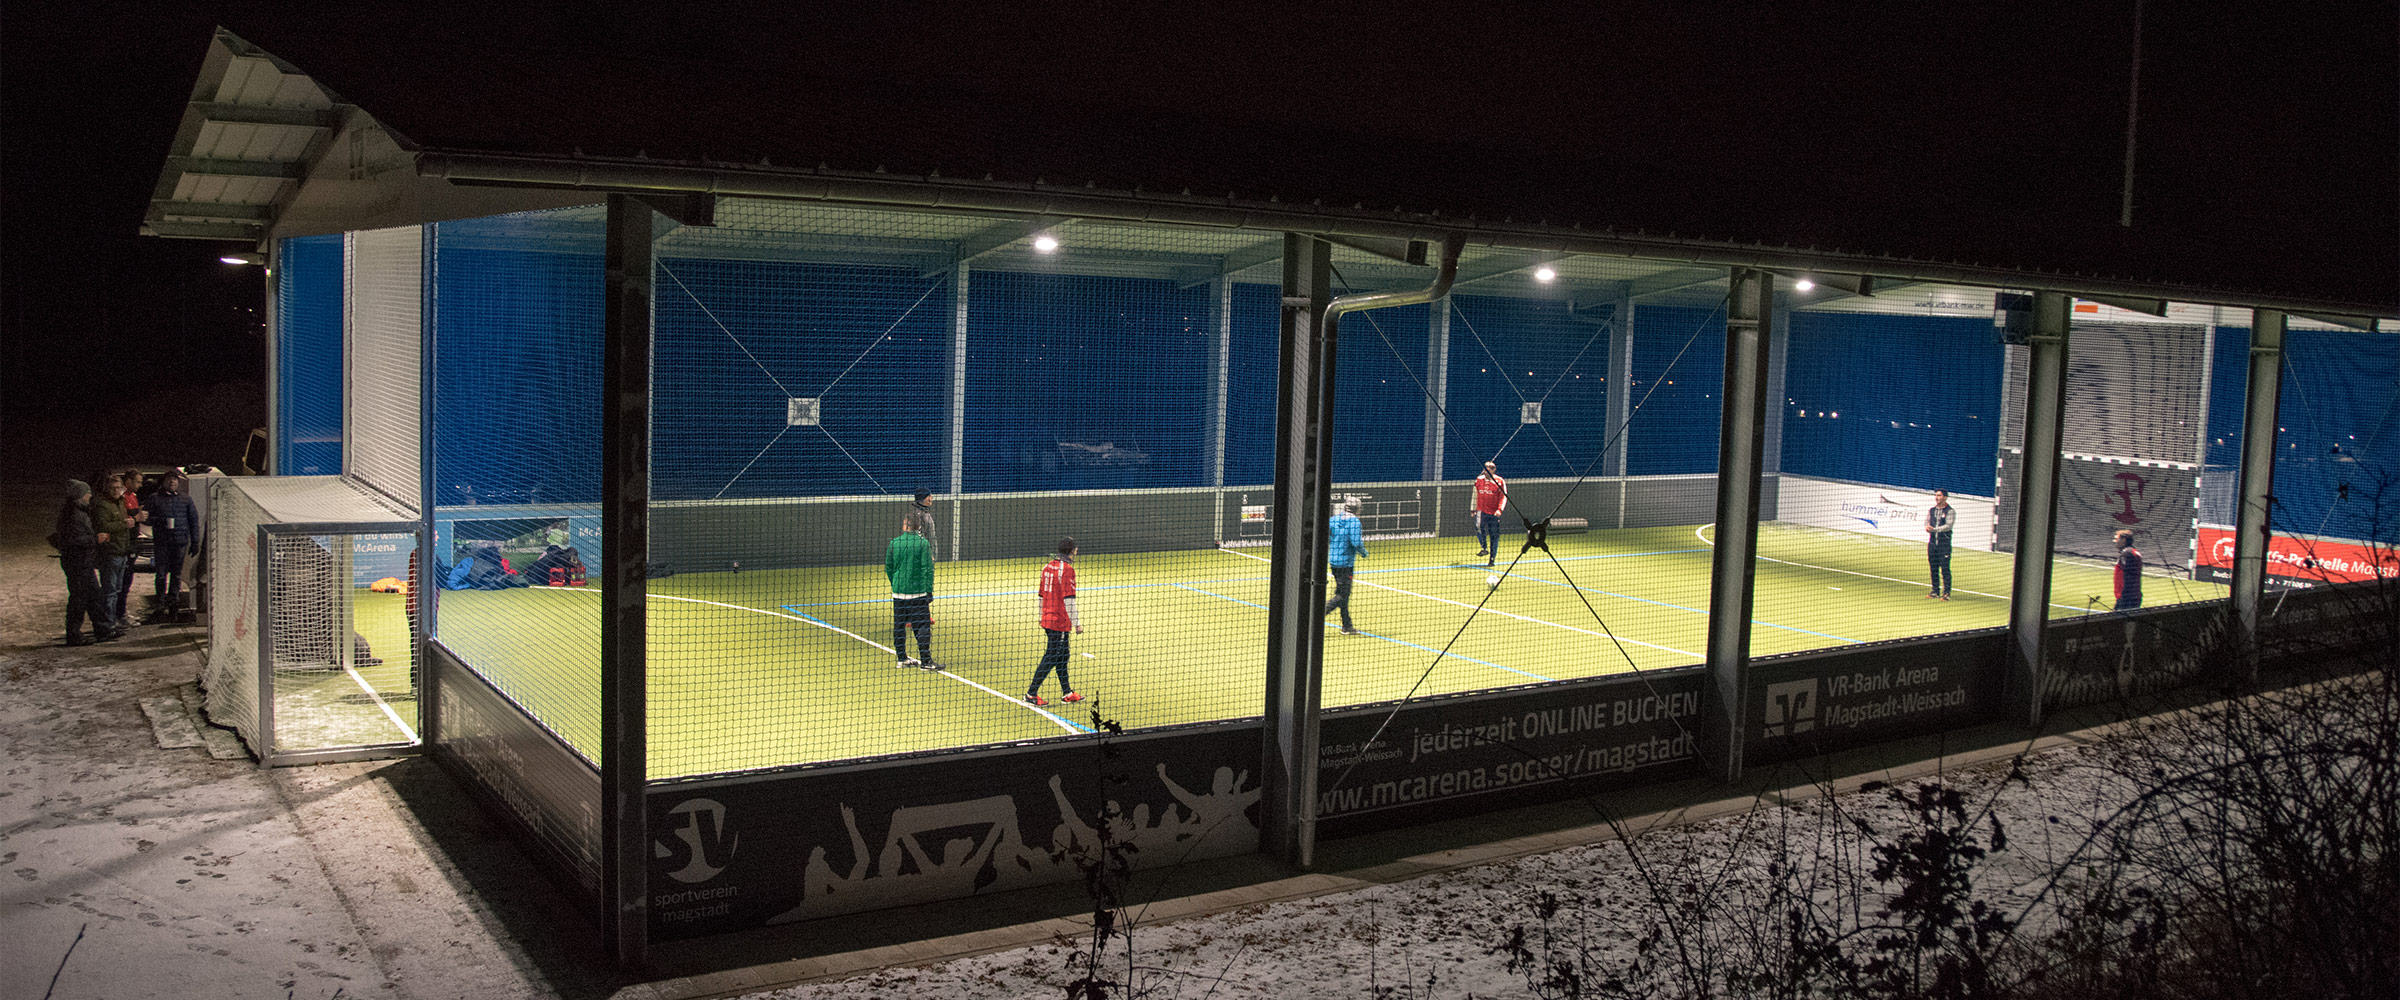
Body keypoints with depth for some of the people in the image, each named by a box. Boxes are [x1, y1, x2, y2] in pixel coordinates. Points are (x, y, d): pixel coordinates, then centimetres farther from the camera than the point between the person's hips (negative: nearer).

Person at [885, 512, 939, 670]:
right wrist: (929, 591, -3)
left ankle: (902, 657, 20)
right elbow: (927, 569, -9)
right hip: (918, 591, -3)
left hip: (898, 592, 3)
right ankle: (925, 660, -2)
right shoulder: (923, 543, -8)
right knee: (922, 625, 0)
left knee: (899, 626, 13)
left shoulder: (894, 543, 0)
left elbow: (888, 568, 9)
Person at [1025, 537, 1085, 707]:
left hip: (1048, 620, 9)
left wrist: (1042, 617, 25)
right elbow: (1068, 599, -19)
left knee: (1062, 655, 18)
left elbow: (1042, 595, 16)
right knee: (1051, 658, -3)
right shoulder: (1067, 569, -15)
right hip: (1060, 622, -9)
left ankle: (1067, 693, 27)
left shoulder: (1048, 567, 10)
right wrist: (1076, 623, -16)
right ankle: (1031, 694, -3)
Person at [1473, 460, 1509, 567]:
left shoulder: (1500, 481, -1)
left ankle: (1492, 559, 10)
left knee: (1494, 536, 1)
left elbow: (1504, 497, -2)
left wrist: (1500, 510, -17)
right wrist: (1473, 509, 20)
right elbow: (1475, 495, 19)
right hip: (1481, 510, 1)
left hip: (1494, 513, -1)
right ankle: (1484, 548, -5)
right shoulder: (1479, 480, 8)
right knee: (1479, 527, -25)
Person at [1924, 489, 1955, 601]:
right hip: (1932, 542, 5)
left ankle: (1946, 593, -5)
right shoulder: (1931, 511, 14)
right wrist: (1927, 528, -17)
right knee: (1933, 568, 8)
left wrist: (1935, 529, -24)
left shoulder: (1950, 511, -3)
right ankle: (1935, 591, 16)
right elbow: (1927, 523, 7)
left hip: (1944, 544, -5)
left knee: (1945, 568, -7)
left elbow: (1949, 525, -14)